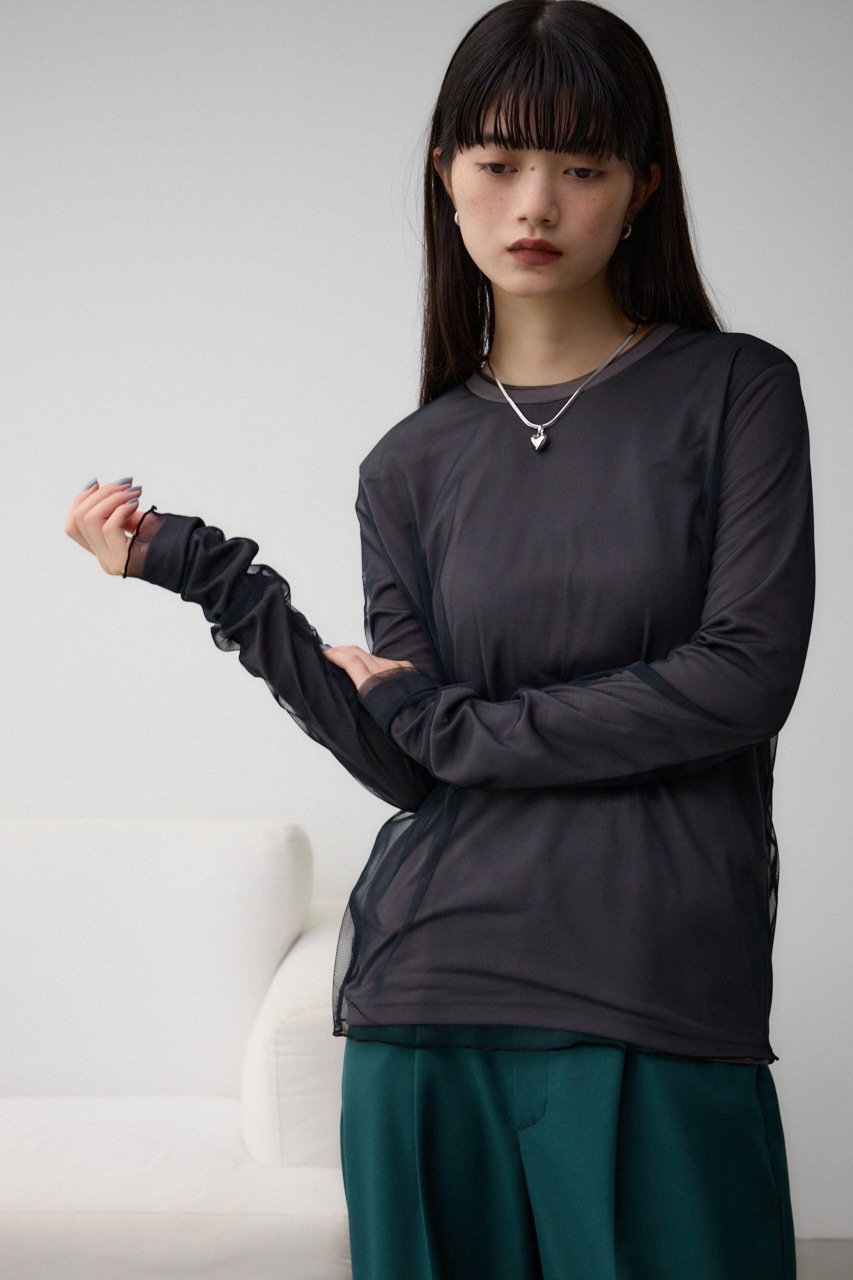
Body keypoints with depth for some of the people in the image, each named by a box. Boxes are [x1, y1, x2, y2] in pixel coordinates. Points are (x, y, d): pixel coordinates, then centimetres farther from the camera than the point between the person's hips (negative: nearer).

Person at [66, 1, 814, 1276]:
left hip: (661, 1004, -2)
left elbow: (746, 674, -9)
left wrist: (464, 725, -4)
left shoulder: (736, 391, 2)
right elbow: (413, 772, 0)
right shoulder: (413, 464, 9)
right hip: (433, 997, 3)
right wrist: (206, 575, -4)